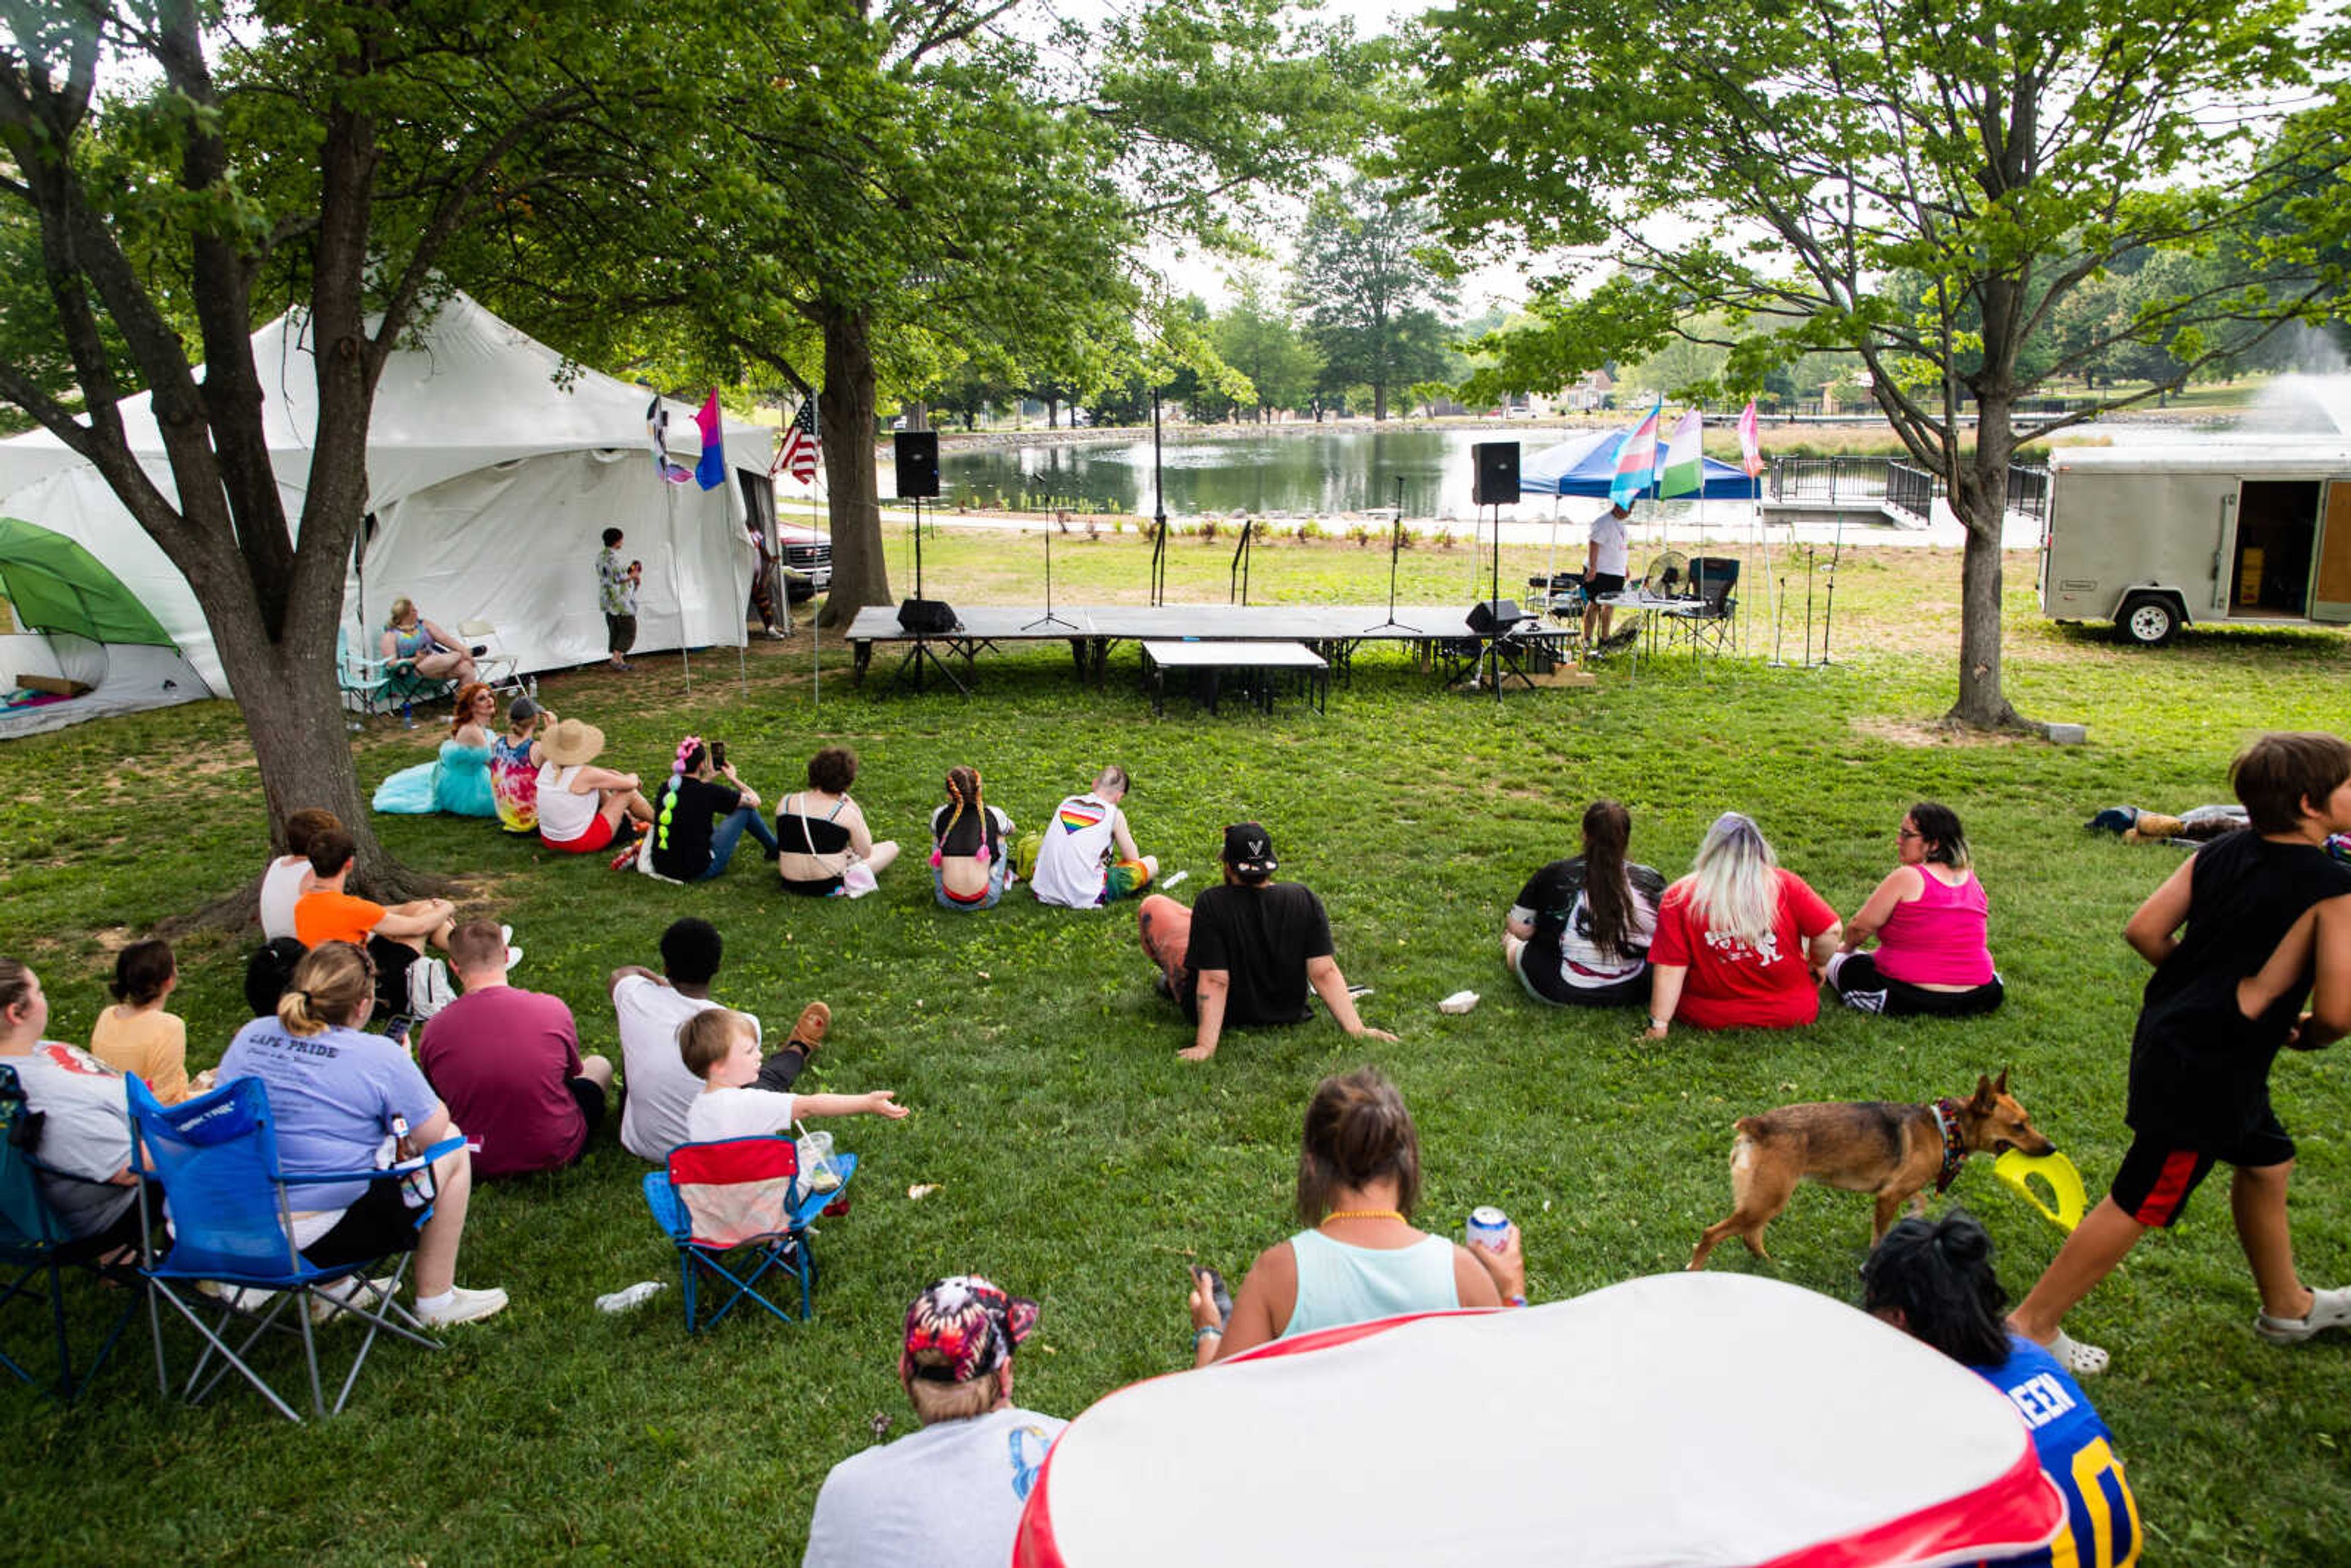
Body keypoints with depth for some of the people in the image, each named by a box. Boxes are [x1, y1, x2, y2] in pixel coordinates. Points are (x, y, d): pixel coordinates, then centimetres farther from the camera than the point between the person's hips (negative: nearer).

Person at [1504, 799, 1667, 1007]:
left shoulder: (1553, 876, -15)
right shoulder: (1650, 881, -12)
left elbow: (1519, 929, -7)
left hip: (1559, 993, -2)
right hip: (1632, 994, 2)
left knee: (1519, 947, 27)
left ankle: (1509, 945, 57)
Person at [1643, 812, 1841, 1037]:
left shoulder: (1678, 898, -14)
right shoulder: (1786, 885, -12)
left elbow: (1669, 969, -15)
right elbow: (1831, 931, -11)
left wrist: (1658, 1025, -12)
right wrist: (1818, 965, 9)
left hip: (1709, 1019, -3)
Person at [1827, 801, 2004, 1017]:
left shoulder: (1906, 878, -17)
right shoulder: (1972, 880, 3)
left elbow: (1860, 927, -11)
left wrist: (1848, 947, 12)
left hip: (1909, 998, -6)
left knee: (1837, 959, 14)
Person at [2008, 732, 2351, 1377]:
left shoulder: (2220, 853, -1)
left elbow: (2144, 929, -3)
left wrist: (2200, 983, 10)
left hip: (2170, 1032, 9)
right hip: (2207, 1073, -9)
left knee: (2266, 1163, 29)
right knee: (2138, 1205, 3)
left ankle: (2287, 1307, 50)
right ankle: (2031, 1327, 11)